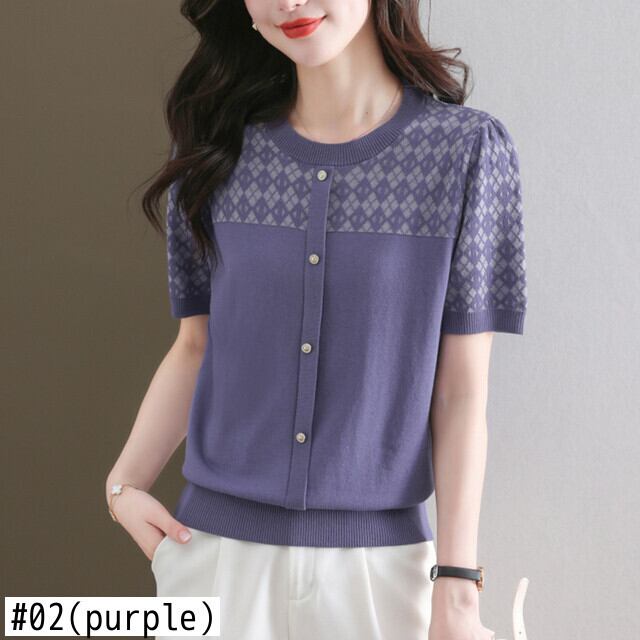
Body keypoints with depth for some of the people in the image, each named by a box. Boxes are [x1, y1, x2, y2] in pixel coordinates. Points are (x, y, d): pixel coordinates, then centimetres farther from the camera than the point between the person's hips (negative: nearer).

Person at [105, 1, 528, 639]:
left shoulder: (465, 148, -5)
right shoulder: (220, 146, 1)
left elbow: (461, 389, -5)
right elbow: (195, 347, 8)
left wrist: (456, 587, -7)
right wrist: (122, 484, -6)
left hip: (379, 556, -1)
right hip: (217, 549, 2)